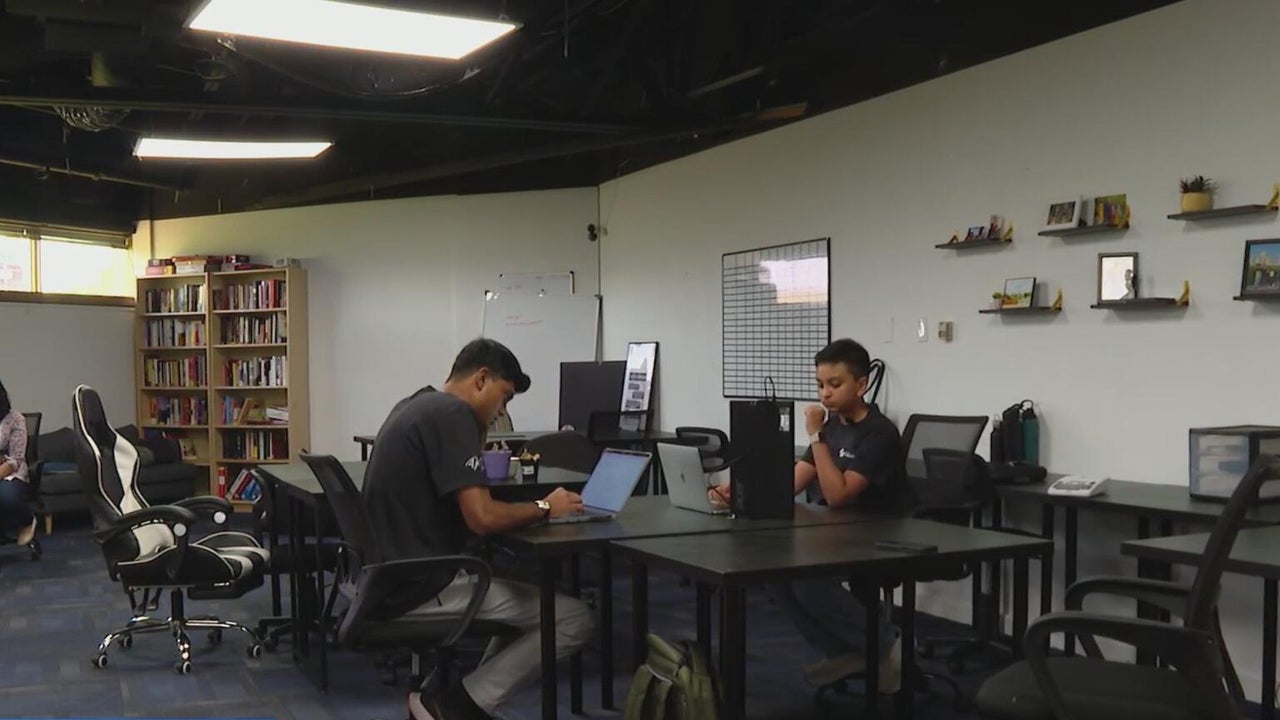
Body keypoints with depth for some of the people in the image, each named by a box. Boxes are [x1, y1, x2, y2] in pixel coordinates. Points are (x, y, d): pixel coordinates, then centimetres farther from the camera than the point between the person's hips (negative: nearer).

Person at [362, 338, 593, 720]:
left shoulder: (415, 404, 13)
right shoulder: (452, 414, -17)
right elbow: (482, 517, -24)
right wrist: (544, 507, -8)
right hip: (429, 582, -10)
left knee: (532, 593, 25)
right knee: (574, 619, -6)